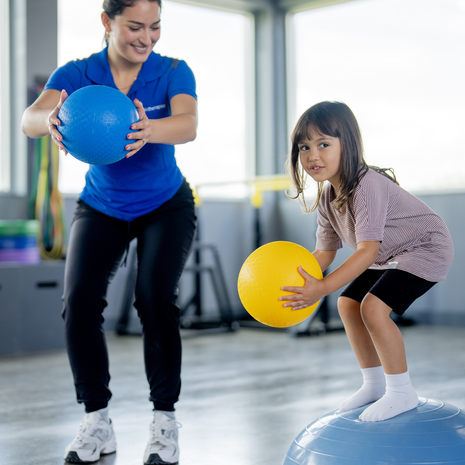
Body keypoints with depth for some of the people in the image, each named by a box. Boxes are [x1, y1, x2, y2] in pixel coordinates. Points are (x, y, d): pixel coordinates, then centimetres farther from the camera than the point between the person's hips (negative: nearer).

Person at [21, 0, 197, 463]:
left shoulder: (173, 72, -17)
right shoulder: (76, 74, -14)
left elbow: (188, 125, -36)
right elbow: (29, 119, -32)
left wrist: (149, 130, -59)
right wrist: (50, 121, -56)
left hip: (165, 206, -1)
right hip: (101, 208, 2)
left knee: (155, 298, -22)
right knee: (79, 300, -16)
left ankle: (164, 420, -5)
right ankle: (97, 423, 0)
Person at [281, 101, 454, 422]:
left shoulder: (367, 186, -32)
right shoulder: (328, 196, -3)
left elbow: (367, 251, -37)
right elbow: (325, 253, 0)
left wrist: (321, 288, -44)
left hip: (426, 248, -10)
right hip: (389, 255, 10)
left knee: (374, 307, -24)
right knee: (348, 304, 8)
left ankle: (402, 392, -8)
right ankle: (375, 384, 23)